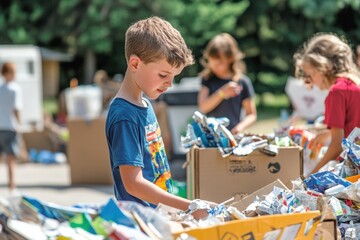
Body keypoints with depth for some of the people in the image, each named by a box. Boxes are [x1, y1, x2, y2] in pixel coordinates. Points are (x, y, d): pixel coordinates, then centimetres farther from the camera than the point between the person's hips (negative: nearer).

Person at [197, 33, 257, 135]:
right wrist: (222, 93, -13)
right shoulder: (207, 79, 9)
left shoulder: (242, 82, 4)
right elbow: (203, 107, -2)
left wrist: (240, 127, -11)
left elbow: (252, 115, 8)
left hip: (232, 134, -2)